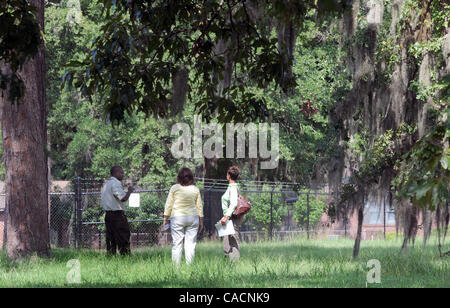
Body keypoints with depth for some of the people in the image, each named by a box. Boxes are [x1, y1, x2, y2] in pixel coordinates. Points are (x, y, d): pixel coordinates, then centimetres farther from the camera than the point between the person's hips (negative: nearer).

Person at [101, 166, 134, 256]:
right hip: (117, 215, -9)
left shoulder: (106, 184, 18)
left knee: (110, 239, 8)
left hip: (108, 214, 9)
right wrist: (129, 191, -4)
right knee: (123, 239, -7)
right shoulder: (116, 183, -13)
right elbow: (123, 198, -22)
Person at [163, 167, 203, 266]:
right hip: (193, 217, 2)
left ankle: (176, 266, -1)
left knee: (177, 244, 1)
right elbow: (199, 206, 7)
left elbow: (168, 205, -1)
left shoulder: (174, 188, -3)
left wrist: (165, 219, 7)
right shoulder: (195, 189, 3)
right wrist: (200, 221, 16)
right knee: (191, 244, 4)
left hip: (177, 217, -2)